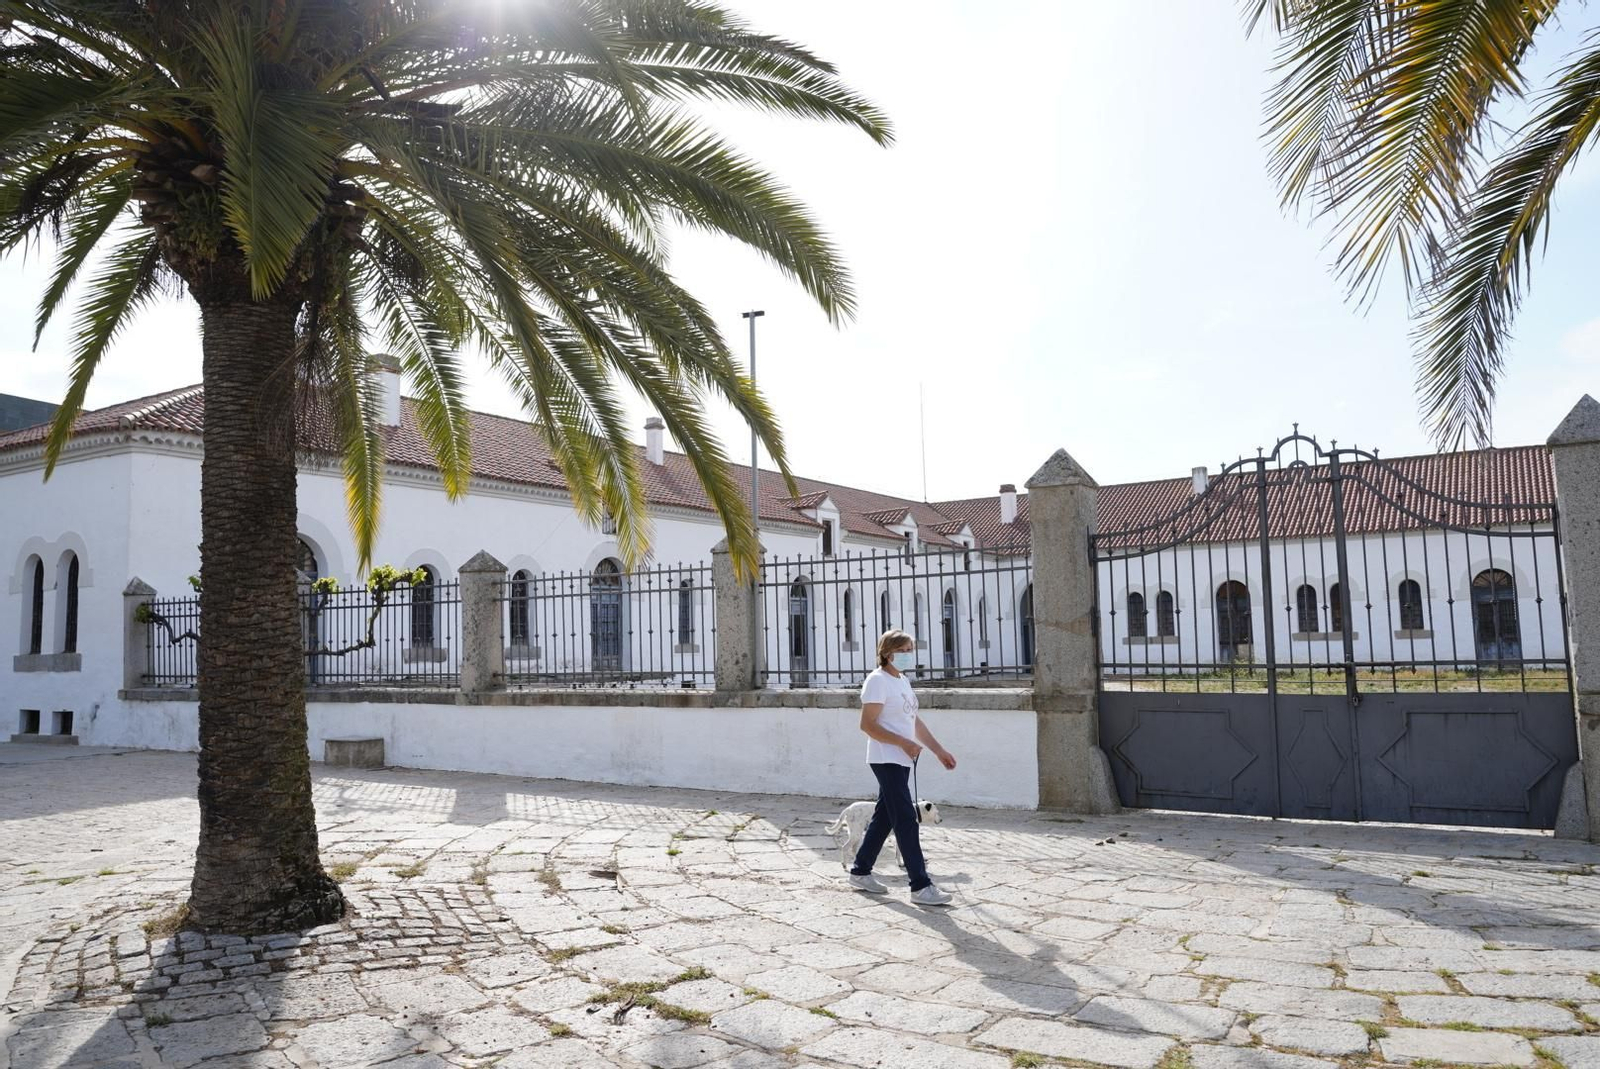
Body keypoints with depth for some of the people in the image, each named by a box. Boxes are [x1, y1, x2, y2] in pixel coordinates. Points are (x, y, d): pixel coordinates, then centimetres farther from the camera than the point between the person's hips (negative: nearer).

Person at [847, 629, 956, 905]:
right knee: (906, 820, -11)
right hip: (887, 760, -9)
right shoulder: (878, 680, -12)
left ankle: (860, 872, 25)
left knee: (884, 817, 14)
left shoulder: (903, 681, 16)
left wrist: (939, 750, 16)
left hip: (901, 761, 9)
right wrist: (904, 742, -22)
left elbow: (914, 722, 21)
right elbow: (867, 724, -18)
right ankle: (921, 887, -10)